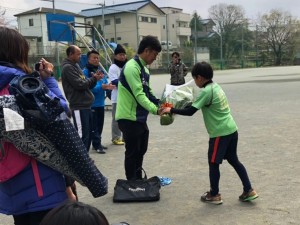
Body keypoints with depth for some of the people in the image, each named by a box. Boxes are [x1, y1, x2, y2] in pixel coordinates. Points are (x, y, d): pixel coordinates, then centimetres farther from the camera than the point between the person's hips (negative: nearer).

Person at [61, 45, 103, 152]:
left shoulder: (76, 66, 20)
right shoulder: (67, 67, -11)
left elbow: (86, 84, 20)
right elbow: (80, 84, -18)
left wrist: (94, 78, 1)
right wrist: (94, 78, -6)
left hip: (85, 106, 10)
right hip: (78, 107, -10)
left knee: (88, 132, 15)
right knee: (82, 135, -7)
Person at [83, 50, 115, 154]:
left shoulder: (100, 70, 13)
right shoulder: (86, 71, -10)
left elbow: (105, 82, 14)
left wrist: (108, 86, -9)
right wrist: (101, 87, -27)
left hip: (100, 102, 8)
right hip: (91, 103, -7)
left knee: (100, 124, 14)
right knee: (94, 125, -5)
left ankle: (97, 143, 26)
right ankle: (97, 145, 1)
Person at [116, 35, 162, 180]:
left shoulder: (144, 69, 12)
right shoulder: (132, 67, -19)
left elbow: (147, 92, 16)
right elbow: (139, 95, -25)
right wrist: (155, 110, -28)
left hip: (140, 118, 10)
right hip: (129, 118, -10)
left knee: (140, 151, 18)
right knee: (132, 153, 0)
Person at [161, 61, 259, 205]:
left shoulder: (206, 91, -16)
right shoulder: (215, 86, 12)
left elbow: (190, 111, -18)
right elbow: (198, 105, 20)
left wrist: (171, 110, -8)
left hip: (220, 133, -9)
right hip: (231, 130, 9)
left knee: (213, 163, 5)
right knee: (233, 160, 17)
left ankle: (214, 195, 17)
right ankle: (249, 191, 20)